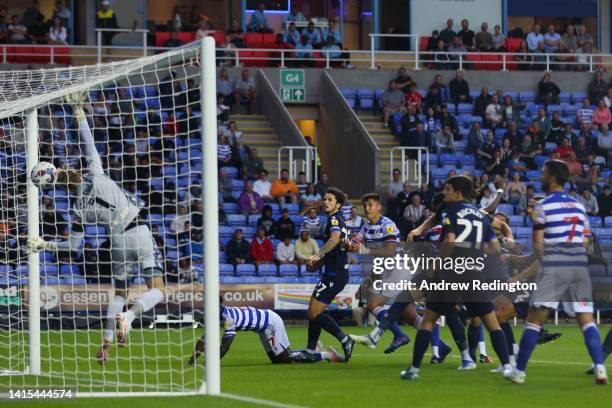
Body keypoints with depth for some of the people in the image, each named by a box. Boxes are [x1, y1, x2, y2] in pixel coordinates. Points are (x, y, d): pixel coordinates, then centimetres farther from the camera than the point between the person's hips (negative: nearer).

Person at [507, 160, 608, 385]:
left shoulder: (544, 206, -3)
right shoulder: (578, 205, 14)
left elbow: (537, 245, -4)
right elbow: (585, 242, 14)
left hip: (554, 266, -5)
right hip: (579, 265, 5)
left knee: (534, 319, 2)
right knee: (586, 319, 2)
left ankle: (519, 371, 4)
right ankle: (600, 368, -13)